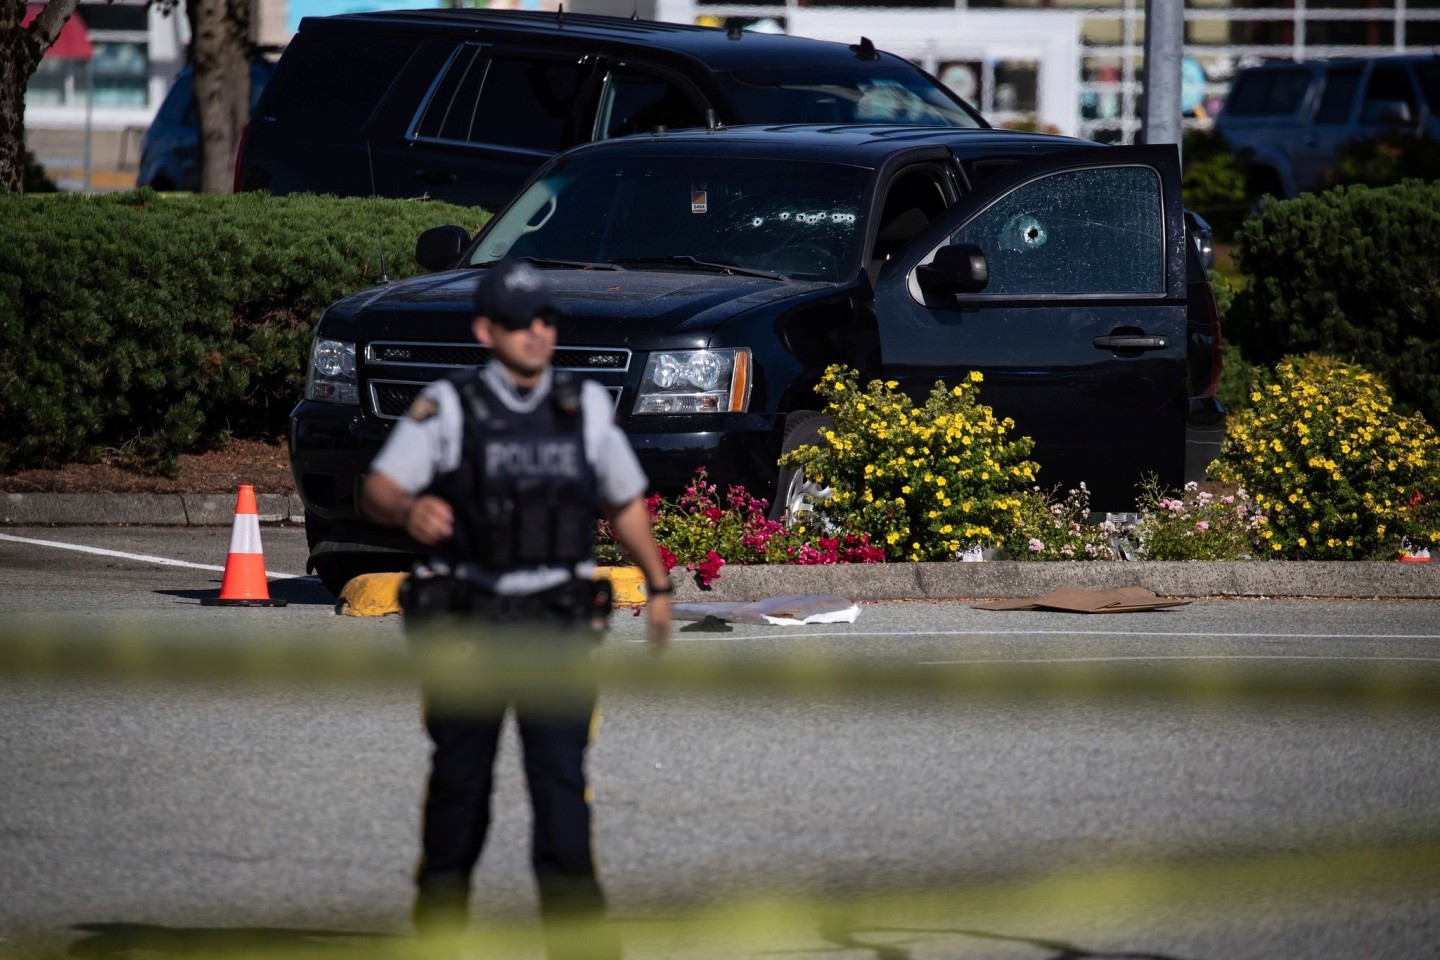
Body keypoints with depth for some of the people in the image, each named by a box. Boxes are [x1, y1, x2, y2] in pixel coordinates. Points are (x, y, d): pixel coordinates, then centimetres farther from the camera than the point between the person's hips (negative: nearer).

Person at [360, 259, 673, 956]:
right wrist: (409, 510, -34)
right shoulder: (447, 407, -3)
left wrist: (658, 586, 22)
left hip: (557, 623, 1)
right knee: (460, 773, 8)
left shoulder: (586, 406, 6)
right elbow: (377, 490, -11)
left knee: (560, 771, -11)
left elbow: (626, 502, 19)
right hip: (466, 619, -1)